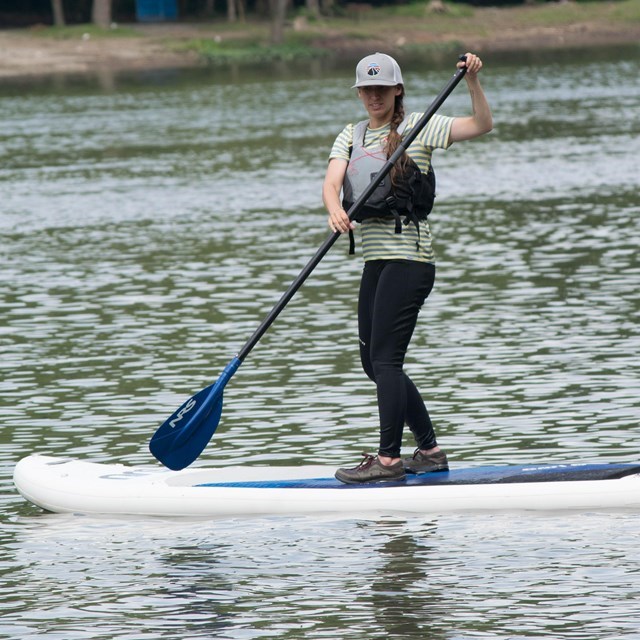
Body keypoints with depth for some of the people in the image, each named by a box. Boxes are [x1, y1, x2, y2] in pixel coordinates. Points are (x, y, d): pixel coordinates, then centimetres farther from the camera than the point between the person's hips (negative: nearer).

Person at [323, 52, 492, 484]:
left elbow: (482, 125, -8)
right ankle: (430, 452, 20)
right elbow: (332, 180, -4)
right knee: (374, 363, 11)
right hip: (376, 261, 8)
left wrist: (472, 81, -23)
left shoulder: (419, 127, -1)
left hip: (409, 258, -8)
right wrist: (336, 210, -26)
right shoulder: (350, 138, 13)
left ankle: (389, 460, -9)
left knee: (385, 359, -12)